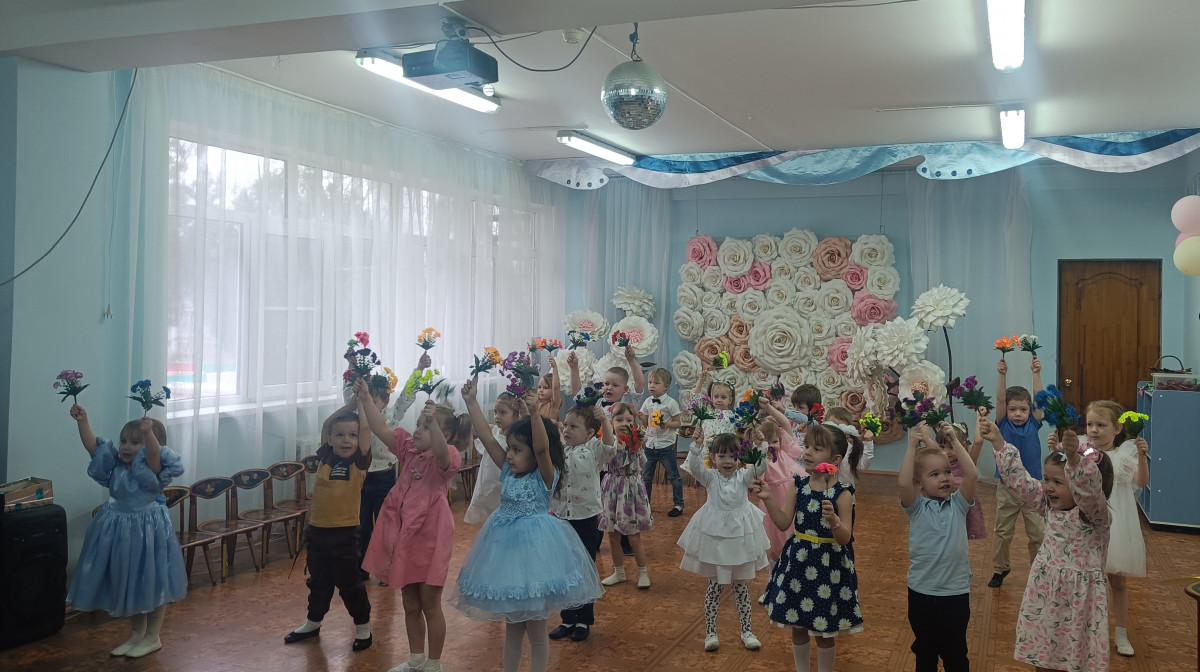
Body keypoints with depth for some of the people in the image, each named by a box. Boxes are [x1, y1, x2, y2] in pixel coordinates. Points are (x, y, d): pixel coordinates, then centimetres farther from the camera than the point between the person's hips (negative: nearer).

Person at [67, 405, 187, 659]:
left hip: (148, 530, -7)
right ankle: (136, 634, 33)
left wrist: (148, 432, -51)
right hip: (120, 530, 7)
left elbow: (154, 453, -35)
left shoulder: (152, 468, -14)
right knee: (128, 585, 17)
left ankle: (153, 636, 20)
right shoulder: (115, 466, 3)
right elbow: (92, 445, -1)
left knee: (152, 584, 6)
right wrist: (82, 421, -13)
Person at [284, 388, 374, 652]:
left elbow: (366, 428, -17)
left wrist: (362, 399, -12)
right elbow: (326, 427, 4)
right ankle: (313, 623, 39)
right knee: (318, 581, 21)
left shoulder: (359, 461, -9)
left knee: (349, 582, 5)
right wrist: (348, 402, -1)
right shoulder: (325, 457, 1)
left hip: (345, 532, -4)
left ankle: (363, 626, 22)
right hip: (317, 530, 4)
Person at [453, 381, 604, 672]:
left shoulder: (546, 476, -13)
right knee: (512, 625, 18)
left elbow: (542, 448, -33)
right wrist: (472, 403, -6)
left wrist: (534, 413, -45)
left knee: (535, 628, 7)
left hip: (533, 548, -6)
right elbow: (486, 438, 0)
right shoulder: (508, 471, 3)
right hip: (507, 545, 6)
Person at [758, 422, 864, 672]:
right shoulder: (798, 485, -2)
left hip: (829, 565, -4)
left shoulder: (841, 494, -13)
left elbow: (845, 538, -14)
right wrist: (768, 499, -15)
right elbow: (784, 523, -3)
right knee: (798, 627, 15)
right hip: (799, 561, 4)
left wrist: (834, 521, -33)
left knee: (824, 632, 10)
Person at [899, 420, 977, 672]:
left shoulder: (958, 503, -2)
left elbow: (972, 475, -18)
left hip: (956, 592, 1)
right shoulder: (916, 507, -7)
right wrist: (912, 446, -29)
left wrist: (954, 441, -22)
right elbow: (903, 483, -27)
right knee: (924, 651, 16)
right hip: (921, 591, -1)